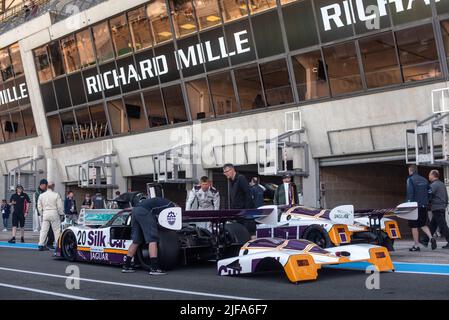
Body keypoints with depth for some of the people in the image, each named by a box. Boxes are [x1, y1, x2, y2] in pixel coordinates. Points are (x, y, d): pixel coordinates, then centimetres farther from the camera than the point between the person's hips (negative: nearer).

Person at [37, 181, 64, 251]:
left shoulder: (41, 195, 5)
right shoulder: (56, 195, -7)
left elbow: (39, 206, 9)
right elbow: (60, 206, -6)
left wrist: (42, 214, 20)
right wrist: (61, 214, 7)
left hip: (45, 213, 4)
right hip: (54, 213, -4)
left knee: (43, 230, 5)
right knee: (57, 230, 3)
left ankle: (41, 245, 2)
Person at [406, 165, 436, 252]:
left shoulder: (410, 179, -7)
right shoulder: (424, 179, 12)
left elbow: (410, 193, -15)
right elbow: (429, 192, 11)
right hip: (424, 206, 6)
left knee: (414, 226, 2)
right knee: (423, 224, 17)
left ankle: (416, 245, 3)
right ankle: (431, 238, -4)